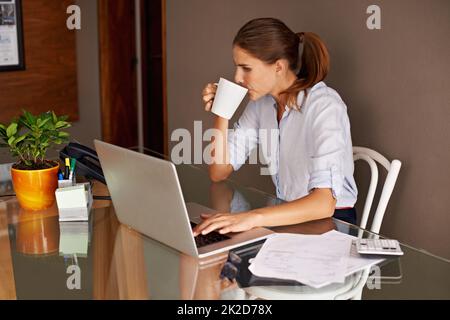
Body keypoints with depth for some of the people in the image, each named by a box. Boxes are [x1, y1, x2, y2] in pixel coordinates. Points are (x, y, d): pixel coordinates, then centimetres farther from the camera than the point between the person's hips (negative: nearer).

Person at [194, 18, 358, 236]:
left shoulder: (325, 106, -21)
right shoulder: (261, 102, 1)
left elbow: (324, 203, -32)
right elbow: (219, 173, 4)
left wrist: (253, 217, -45)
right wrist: (221, 113, -9)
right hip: (289, 218, 6)